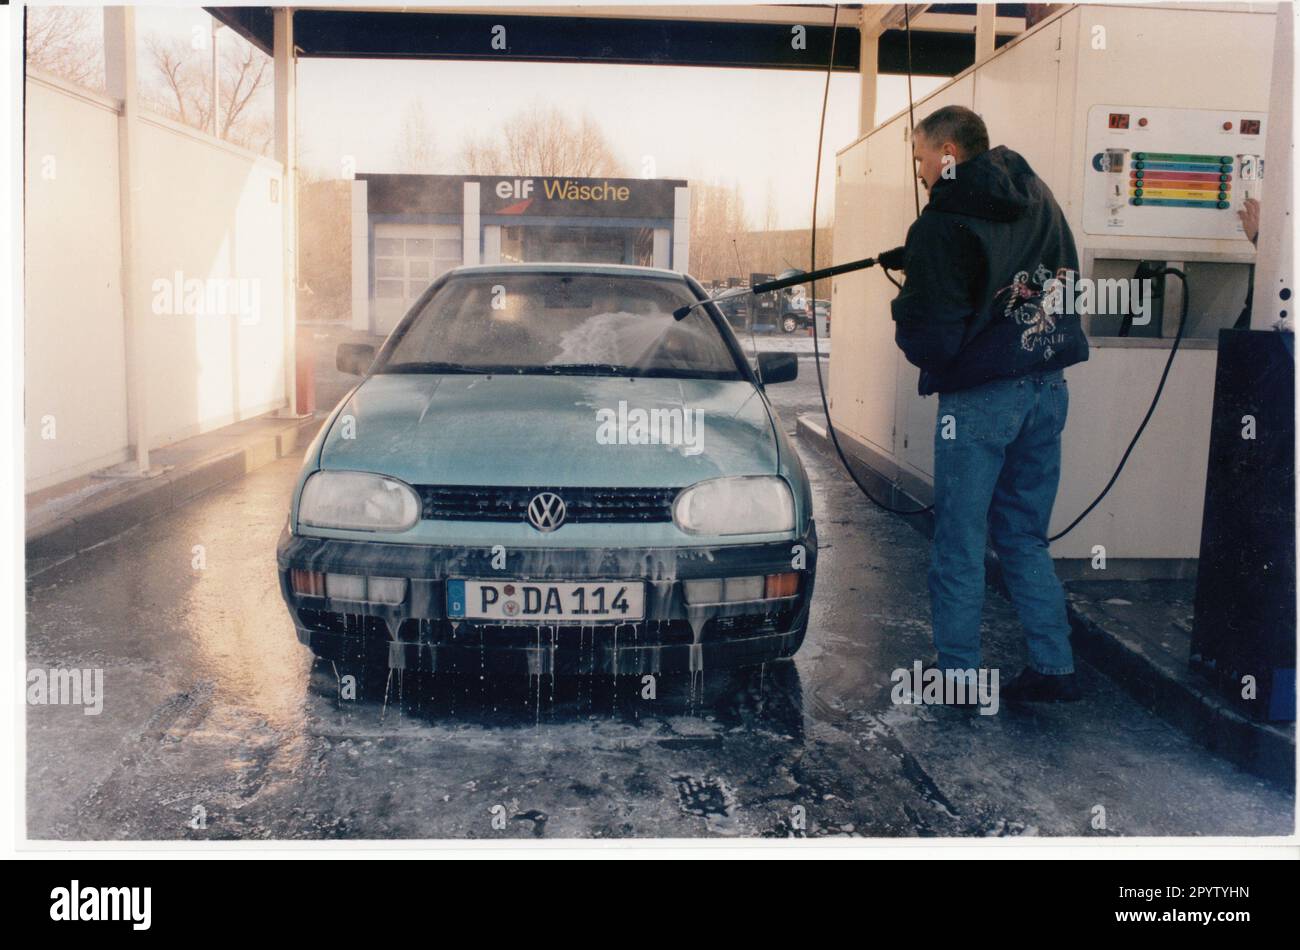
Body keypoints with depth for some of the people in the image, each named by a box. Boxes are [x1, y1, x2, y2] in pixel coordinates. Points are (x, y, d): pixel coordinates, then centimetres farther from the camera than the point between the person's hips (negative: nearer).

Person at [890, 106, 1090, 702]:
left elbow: (930, 338, -18)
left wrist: (904, 315, 5)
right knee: (1026, 539, 17)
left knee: (960, 546, 5)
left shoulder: (942, 227, -14)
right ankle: (1055, 668, 18)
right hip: (1049, 388, 7)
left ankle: (958, 676, 13)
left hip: (981, 399, -7)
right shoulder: (1037, 199, 10)